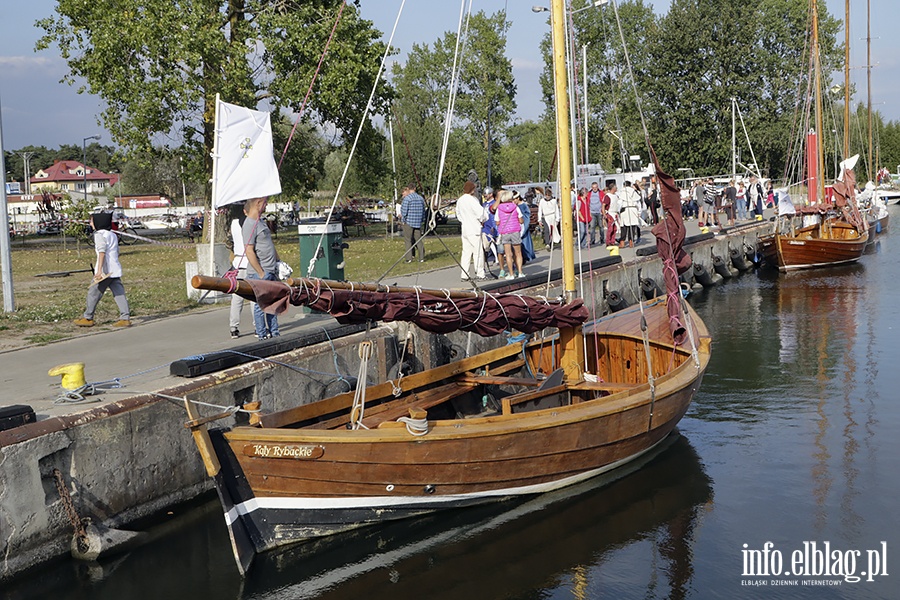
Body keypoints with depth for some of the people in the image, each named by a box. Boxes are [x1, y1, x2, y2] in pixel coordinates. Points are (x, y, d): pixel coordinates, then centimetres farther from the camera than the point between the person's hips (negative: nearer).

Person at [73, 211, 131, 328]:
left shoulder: (99, 235, -8)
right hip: (116, 270, 8)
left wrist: (99, 270, -25)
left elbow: (102, 252, -19)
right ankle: (125, 318, -6)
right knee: (119, 294, 2)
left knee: (93, 293, 5)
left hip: (105, 270, -8)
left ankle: (87, 318, 13)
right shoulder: (113, 235, 19)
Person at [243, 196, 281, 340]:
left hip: (271, 271, 9)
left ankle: (274, 333, 20)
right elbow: (249, 251, -19)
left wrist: (278, 262, 19)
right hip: (259, 274, -9)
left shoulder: (260, 222, 15)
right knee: (261, 305, -2)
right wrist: (261, 273, -19)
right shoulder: (249, 225, -15)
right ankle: (262, 335, 5)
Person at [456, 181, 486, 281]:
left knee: (466, 252, 9)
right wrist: (482, 220, -3)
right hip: (474, 230, -8)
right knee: (478, 252, -2)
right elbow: (480, 212, -20)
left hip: (464, 229, 8)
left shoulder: (460, 200, 10)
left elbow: (458, 213, 21)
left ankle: (464, 275, 8)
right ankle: (480, 274, -1)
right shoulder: (472, 200, -15)